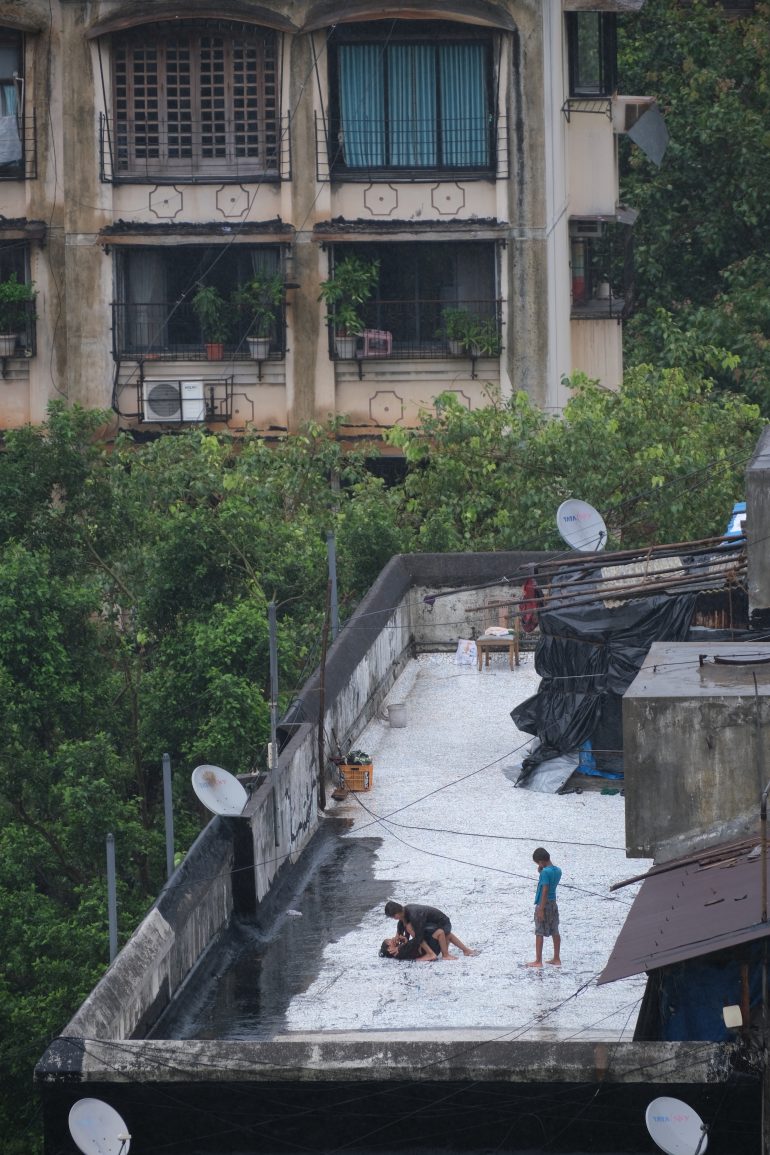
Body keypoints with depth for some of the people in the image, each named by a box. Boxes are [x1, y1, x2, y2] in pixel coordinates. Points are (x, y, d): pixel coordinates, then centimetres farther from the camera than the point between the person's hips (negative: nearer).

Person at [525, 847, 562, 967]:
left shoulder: (545, 872, -19)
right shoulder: (557, 871, 5)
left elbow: (545, 891, -22)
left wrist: (541, 909, -21)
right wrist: (541, 870, 5)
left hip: (543, 904, -8)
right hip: (553, 903, 8)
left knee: (539, 933, -2)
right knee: (555, 932, 12)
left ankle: (538, 961, 0)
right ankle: (556, 959, 18)